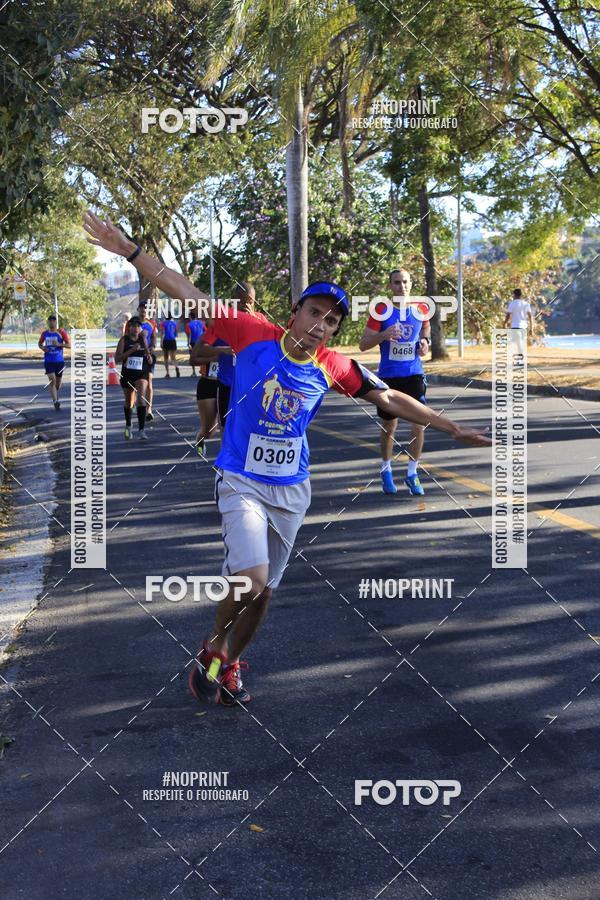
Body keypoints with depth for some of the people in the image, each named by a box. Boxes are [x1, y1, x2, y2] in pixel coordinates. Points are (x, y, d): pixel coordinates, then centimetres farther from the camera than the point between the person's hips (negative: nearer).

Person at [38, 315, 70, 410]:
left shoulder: (61, 332, -3)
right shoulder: (45, 333, 5)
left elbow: (69, 344, -5)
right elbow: (40, 343, 20)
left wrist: (59, 344, -21)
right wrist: (42, 348, -3)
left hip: (59, 360, 0)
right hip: (48, 361, 0)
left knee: (58, 381, 13)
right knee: (52, 380, -15)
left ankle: (55, 393, 46)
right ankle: (55, 401, -18)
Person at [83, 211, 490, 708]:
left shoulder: (334, 367, -4)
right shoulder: (254, 335, -12)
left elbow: (392, 400, 6)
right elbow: (186, 292, -13)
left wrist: (453, 428, 7)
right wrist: (130, 251, -17)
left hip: (291, 489, 4)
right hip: (242, 481, -4)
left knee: (264, 590, 12)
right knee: (251, 580, -20)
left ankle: (227, 666, 37)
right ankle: (213, 648, 11)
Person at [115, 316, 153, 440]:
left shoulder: (143, 340, 3)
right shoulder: (124, 340, -3)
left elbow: (150, 361, 8)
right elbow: (117, 358, -14)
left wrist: (149, 356, -14)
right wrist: (132, 350, -22)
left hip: (141, 374, 0)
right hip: (127, 374, 0)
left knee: (141, 399, -19)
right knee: (128, 402, 16)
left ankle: (141, 430, -20)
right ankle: (128, 426, 40)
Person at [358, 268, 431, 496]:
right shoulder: (381, 310, -8)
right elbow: (363, 344, -9)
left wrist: (425, 341, 3)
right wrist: (383, 335, -27)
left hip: (414, 375, 2)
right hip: (388, 377, -2)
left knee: (419, 425, -4)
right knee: (389, 428, 9)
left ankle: (412, 473, 12)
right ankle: (386, 470, 30)